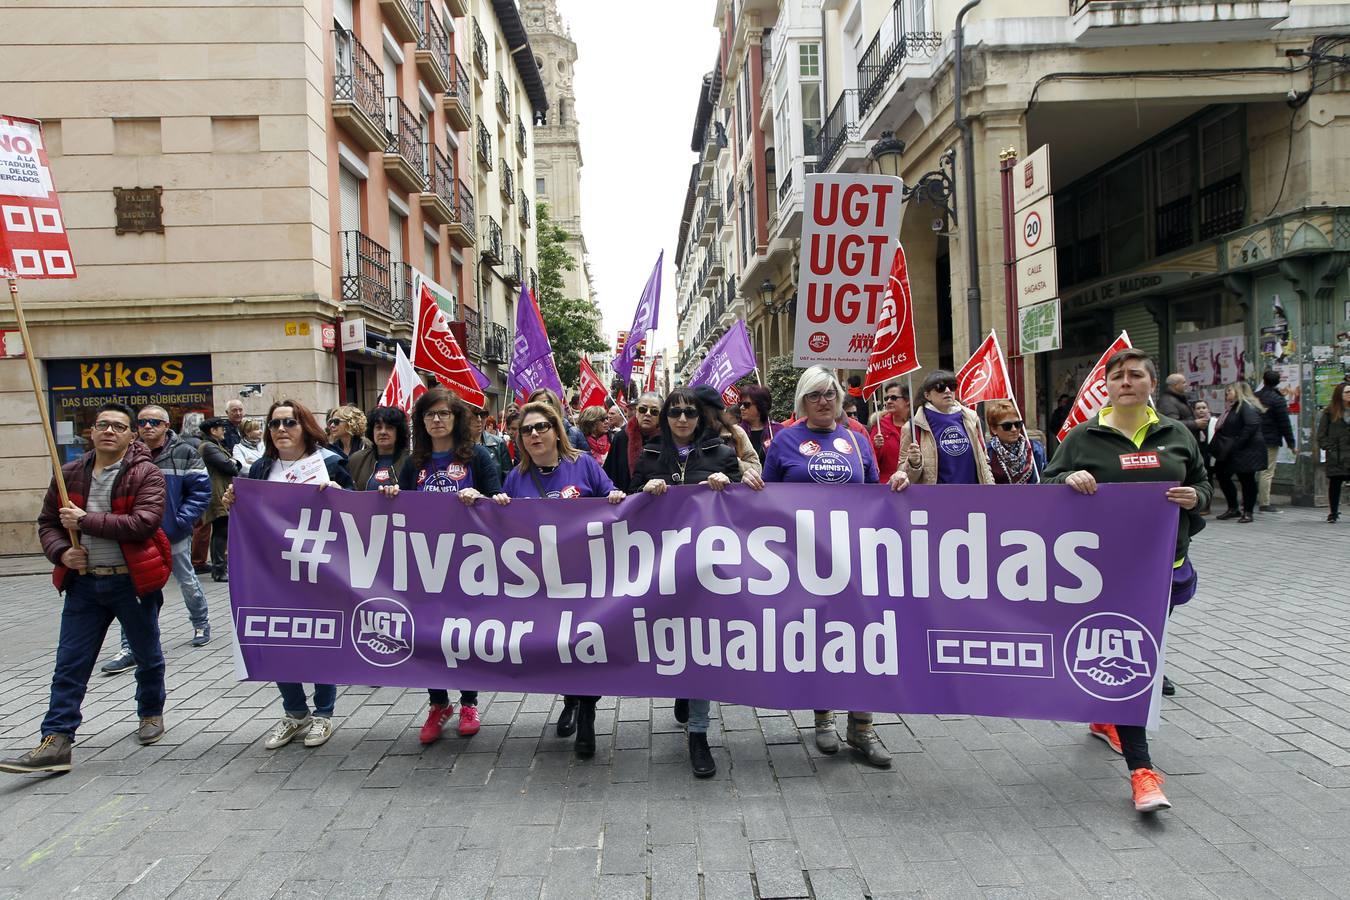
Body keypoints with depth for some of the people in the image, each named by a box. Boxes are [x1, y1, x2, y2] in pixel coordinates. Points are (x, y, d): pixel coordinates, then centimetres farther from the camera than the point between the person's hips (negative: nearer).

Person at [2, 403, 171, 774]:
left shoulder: (146, 474, -9)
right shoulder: (70, 474, 6)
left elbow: (144, 522, -23)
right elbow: (47, 523, 12)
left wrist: (86, 521, -21)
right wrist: (61, 551, -9)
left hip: (132, 581, -3)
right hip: (84, 581, 3)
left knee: (147, 656, 15)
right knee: (69, 664, 0)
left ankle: (151, 713, 38)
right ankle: (56, 742, 3)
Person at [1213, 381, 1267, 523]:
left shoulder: (1247, 406, -13)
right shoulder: (1233, 408, 17)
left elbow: (1252, 425, -25)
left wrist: (1237, 444, -23)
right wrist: (1221, 448, 8)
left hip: (1246, 451, -10)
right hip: (1231, 452, 10)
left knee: (1247, 480, -1)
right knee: (1223, 476, 10)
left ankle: (1248, 512, 7)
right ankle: (1233, 509, 21)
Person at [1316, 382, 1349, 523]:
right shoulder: (1330, 412, 3)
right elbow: (1321, 435, 4)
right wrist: (1329, 448, -6)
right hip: (1335, 456, -1)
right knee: (1335, 484, 4)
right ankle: (1334, 513, 13)